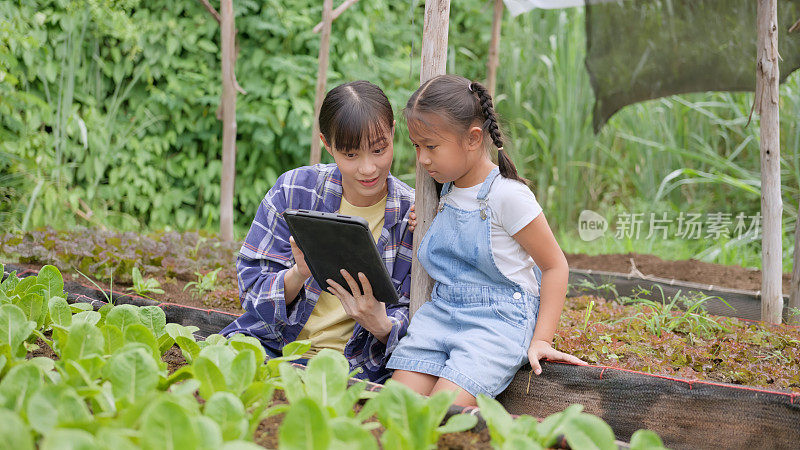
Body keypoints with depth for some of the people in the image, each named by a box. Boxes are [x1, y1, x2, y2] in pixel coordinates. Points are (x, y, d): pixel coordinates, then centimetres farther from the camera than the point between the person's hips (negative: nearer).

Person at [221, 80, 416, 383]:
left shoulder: (413, 215, -3)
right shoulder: (292, 190, -2)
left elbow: (409, 313, 0)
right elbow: (251, 287, -2)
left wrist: (381, 326, -25)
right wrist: (298, 275, -25)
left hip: (355, 363, 0)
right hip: (272, 344, 1)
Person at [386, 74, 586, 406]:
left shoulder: (507, 196, -10)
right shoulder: (445, 192, 11)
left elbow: (554, 265, -4)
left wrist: (541, 340, -8)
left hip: (499, 320, -7)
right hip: (441, 313, 7)